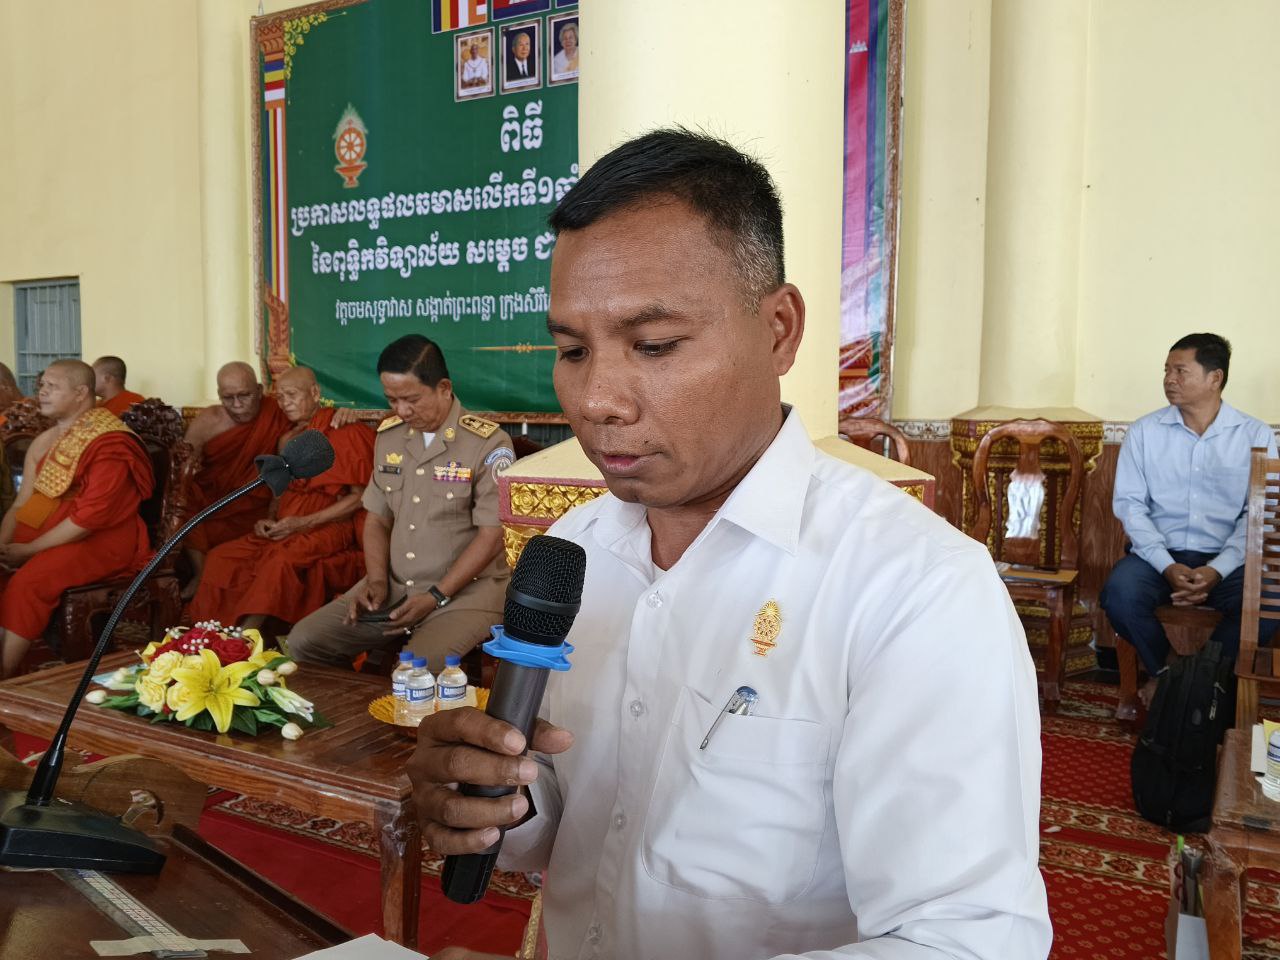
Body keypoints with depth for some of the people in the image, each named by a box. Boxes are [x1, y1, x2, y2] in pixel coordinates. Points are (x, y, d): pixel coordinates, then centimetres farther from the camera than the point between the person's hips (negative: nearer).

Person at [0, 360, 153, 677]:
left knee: (28, 581, -28)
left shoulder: (110, 444, -14)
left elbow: (90, 517, -19)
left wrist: (29, 550, -17)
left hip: (103, 539, -8)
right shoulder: (43, 443, 12)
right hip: (50, 529, 8)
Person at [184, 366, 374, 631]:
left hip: (326, 527, -7)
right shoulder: (288, 439, 20)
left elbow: (358, 497, -9)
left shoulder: (344, 432, -4)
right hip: (285, 528, 7)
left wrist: (304, 522, -15)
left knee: (281, 559, -35)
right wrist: (269, 520, 4)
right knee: (220, 557, -13)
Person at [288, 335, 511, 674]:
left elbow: (491, 536, -14)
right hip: (394, 585, 6)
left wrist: (435, 597, -18)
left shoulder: (488, 444, -12)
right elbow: (377, 519, 13)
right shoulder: (388, 436, 8)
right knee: (304, 641, -5)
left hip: (467, 589, -6)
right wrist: (377, 581, -3)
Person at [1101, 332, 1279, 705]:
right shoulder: (1144, 431, 3)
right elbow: (1129, 504, -1)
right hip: (1158, 554, 0)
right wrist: (1167, 566, -15)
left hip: (1226, 560, 0)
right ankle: (1164, 670, 0)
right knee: (1119, 593, -30)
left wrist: (1217, 570, -18)